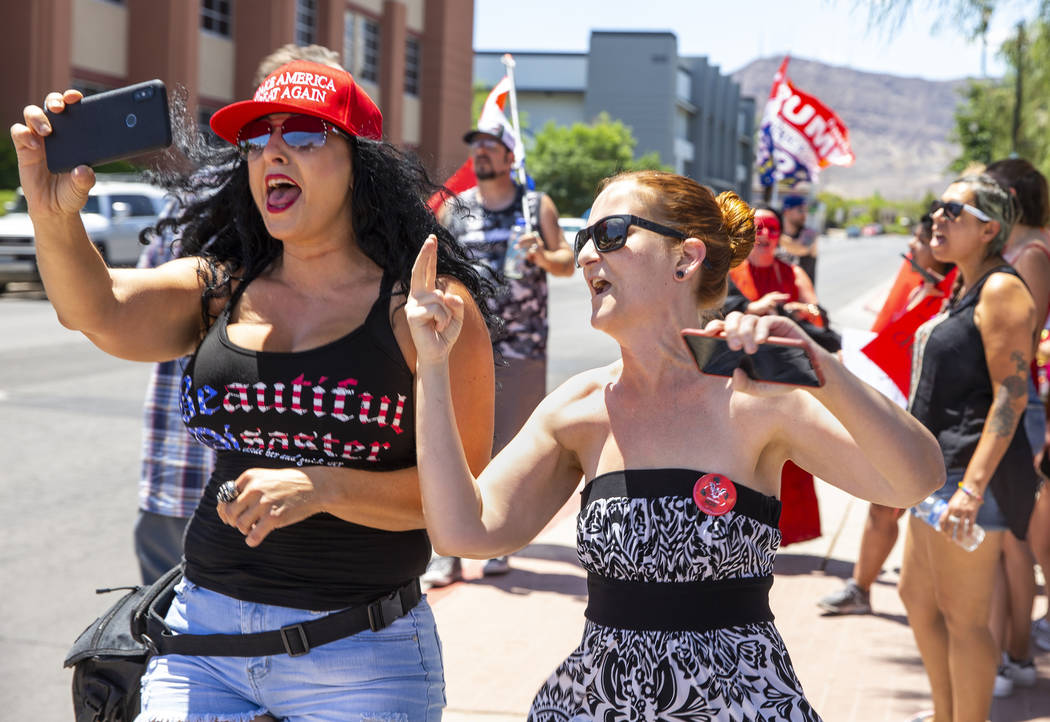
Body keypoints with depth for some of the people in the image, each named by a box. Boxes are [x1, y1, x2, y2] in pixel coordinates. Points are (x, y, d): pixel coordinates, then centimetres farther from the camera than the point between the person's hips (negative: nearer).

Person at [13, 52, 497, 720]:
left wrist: (320, 488, -21)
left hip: (359, 657, -4)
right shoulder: (222, 289, 7)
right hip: (203, 633, 4)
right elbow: (101, 313, -11)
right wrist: (55, 218, -29)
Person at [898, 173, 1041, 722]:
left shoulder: (1001, 290, -15)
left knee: (963, 619, -3)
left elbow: (1011, 396, -21)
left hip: (974, 471, -11)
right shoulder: (963, 288, 15)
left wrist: (973, 486, -27)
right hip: (939, 469, 11)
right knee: (917, 597, 20)